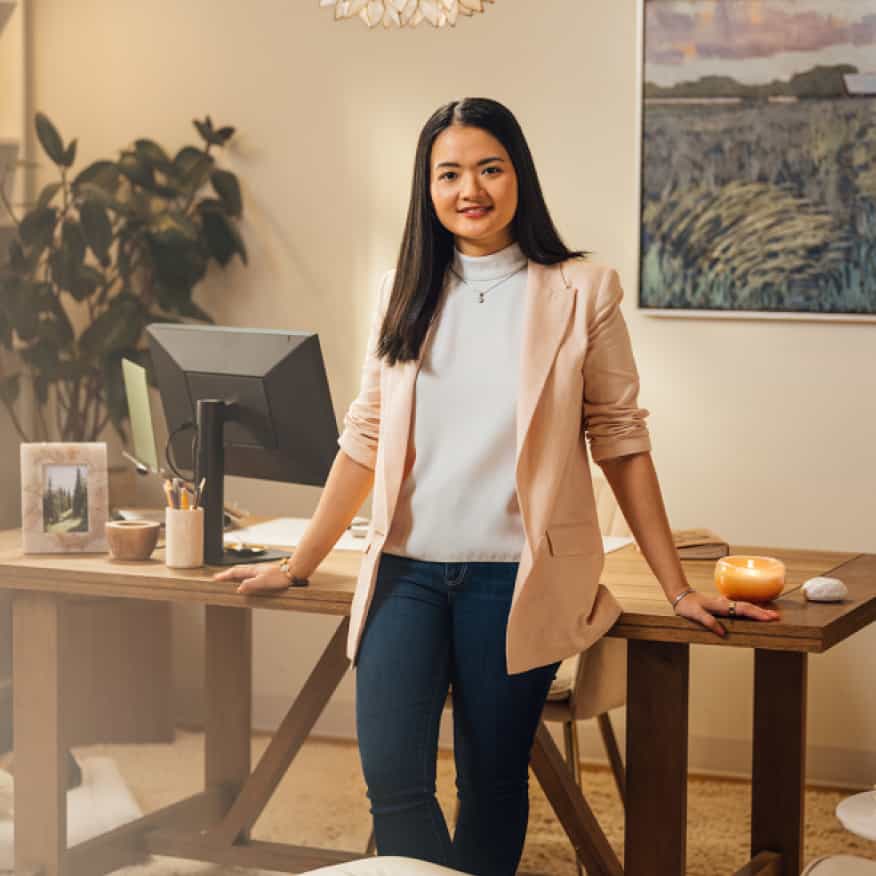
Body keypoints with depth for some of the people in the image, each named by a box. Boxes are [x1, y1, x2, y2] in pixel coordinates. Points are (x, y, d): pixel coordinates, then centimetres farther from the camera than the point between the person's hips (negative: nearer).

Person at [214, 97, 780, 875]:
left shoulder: (580, 292, -1)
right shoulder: (407, 292, 9)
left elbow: (621, 443, 1)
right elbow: (365, 440, 14)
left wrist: (678, 589, 0)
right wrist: (297, 566, 14)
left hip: (515, 577, -2)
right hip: (407, 570, 3)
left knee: (493, 784, 5)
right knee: (392, 782, -9)